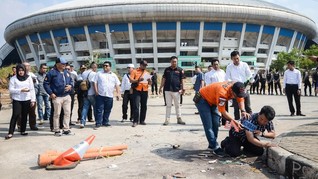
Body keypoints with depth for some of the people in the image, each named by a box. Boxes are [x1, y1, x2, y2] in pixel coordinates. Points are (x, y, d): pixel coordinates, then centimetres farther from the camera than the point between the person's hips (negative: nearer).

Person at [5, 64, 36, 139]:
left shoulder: (29, 78, 5)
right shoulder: (13, 78, 0)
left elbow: (32, 89, 5)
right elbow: (11, 90, -4)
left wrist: (33, 100, 0)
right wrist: (21, 90, -15)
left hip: (27, 100, 2)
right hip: (17, 100, -2)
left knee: (24, 115, 7)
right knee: (15, 115, -7)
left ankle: (23, 131, 20)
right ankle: (10, 133, -3)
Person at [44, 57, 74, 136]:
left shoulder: (66, 72, 11)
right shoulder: (52, 73, -8)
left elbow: (71, 81, 21)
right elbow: (45, 83, -7)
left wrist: (70, 86, -2)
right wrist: (51, 93, -12)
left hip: (67, 96, 6)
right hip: (57, 97, -6)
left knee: (67, 113, 8)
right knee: (57, 114, 2)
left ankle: (66, 129, 18)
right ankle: (56, 130, 13)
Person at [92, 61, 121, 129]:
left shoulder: (114, 75, 12)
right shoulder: (99, 73, 7)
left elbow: (117, 85, 10)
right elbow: (95, 82, 3)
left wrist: (118, 93, 0)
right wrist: (96, 91, -7)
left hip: (109, 96, 3)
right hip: (100, 95, -2)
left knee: (107, 110, 9)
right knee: (99, 110, -4)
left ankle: (105, 122, 22)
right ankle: (98, 123, 0)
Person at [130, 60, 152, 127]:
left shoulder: (147, 73, 19)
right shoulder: (135, 71, 6)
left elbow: (150, 83, 18)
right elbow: (131, 80, -4)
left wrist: (149, 80, -5)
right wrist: (138, 80, -20)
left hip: (145, 91, 4)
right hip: (137, 90, -4)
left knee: (144, 106, 4)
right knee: (136, 106, -8)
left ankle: (142, 120, 13)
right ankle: (135, 121, -7)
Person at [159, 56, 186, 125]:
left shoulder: (180, 70, 2)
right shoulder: (167, 69, 8)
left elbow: (182, 80, 1)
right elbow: (164, 79, 11)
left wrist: (183, 88, -9)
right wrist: (161, 87, 7)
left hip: (176, 90, -1)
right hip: (167, 90, 2)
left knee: (177, 105, 8)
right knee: (168, 105, 6)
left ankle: (179, 119, 16)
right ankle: (167, 120, 9)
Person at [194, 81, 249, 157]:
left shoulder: (236, 88, -19)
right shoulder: (222, 92, -40)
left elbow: (240, 99, -6)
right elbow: (223, 111, -31)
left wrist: (243, 111, -23)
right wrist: (234, 121, -33)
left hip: (212, 100, 8)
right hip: (202, 100, -8)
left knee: (216, 124, 7)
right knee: (208, 125, -14)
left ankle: (212, 144, 20)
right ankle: (215, 148, -9)